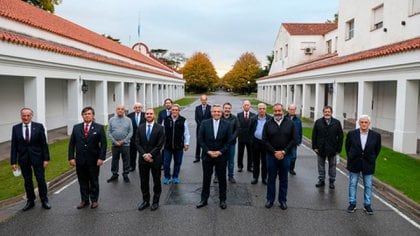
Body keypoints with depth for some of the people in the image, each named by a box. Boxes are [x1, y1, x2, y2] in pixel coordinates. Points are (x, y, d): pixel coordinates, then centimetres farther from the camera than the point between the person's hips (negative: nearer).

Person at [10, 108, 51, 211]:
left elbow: (44, 144, -4)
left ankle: (44, 201, 17)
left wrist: (46, 159, -8)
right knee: (27, 181, 12)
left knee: (41, 180, 4)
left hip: (37, 157, -2)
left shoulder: (39, 126, -4)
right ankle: (30, 201, 24)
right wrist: (13, 161, -2)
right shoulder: (16, 128, 1)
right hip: (23, 159, 2)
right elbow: (14, 146, 2)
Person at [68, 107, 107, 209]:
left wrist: (101, 158, -13)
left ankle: (94, 200, 22)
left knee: (94, 181, 10)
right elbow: (72, 144, 5)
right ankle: (84, 200, 23)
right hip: (80, 160, 2)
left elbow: (103, 144, -6)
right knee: (82, 181, 11)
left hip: (94, 160, -2)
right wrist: (71, 157, -3)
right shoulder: (76, 127, 5)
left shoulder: (99, 128, -3)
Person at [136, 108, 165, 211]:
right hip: (143, 159, 3)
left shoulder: (159, 128, -5)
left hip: (155, 159, -3)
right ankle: (146, 201, 23)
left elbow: (160, 144, -9)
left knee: (156, 181, 8)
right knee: (143, 181, 10)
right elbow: (137, 143, 1)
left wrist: (150, 154, -15)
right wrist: (144, 154, -12)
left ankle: (155, 202, 22)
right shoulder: (140, 128, 5)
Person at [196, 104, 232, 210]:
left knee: (222, 179, 10)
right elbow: (200, 139, -3)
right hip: (207, 156, 0)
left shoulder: (227, 124, -2)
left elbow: (229, 141, -2)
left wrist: (220, 152, -11)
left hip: (221, 156, 0)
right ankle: (204, 199, 23)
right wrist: (208, 151, -10)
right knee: (206, 178, 10)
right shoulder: (205, 123, -2)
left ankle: (222, 200, 24)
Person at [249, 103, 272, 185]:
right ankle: (255, 177, 21)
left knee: (265, 162, 7)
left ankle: (264, 178, 18)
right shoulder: (253, 119, 2)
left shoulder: (270, 119, -5)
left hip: (265, 142, -2)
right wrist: (253, 136, 3)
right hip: (256, 142, 2)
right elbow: (250, 130, 9)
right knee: (255, 161, 11)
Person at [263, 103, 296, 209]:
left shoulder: (290, 123, 1)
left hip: (285, 156, 0)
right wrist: (275, 152, -12)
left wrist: (284, 152, -11)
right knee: (271, 178, 9)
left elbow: (294, 140, -2)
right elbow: (265, 140, -3)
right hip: (271, 155, 0)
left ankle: (283, 200, 22)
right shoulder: (268, 123, 1)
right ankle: (270, 199, 22)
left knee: (283, 179, 10)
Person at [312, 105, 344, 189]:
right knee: (321, 165, 11)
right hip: (320, 148, 1)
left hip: (332, 149, -1)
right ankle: (321, 180, 23)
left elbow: (340, 136, -1)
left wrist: (339, 149, -5)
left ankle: (332, 181, 21)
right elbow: (314, 135, 2)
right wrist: (315, 147, -4)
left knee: (332, 166, 9)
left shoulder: (337, 123, -2)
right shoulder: (318, 122, 0)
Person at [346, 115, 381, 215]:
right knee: (352, 184, 8)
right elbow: (347, 147, 6)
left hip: (368, 165, 0)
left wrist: (371, 160, 6)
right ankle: (352, 204, 20)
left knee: (368, 186, 8)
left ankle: (367, 205, 21)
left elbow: (377, 149, 7)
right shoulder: (351, 134, -7)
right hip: (354, 165, 0)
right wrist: (351, 159, 6)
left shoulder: (376, 135, -6)